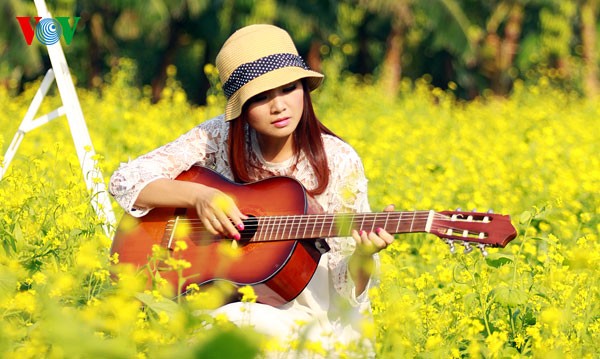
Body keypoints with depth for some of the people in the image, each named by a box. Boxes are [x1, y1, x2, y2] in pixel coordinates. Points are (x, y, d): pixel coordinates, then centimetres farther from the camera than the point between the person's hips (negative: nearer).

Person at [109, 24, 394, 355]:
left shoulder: (338, 163, -7)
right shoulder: (221, 138, -2)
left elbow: (348, 288, -5)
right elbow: (126, 180, -5)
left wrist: (364, 255, -28)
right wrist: (197, 194, -20)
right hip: (227, 299, 1)